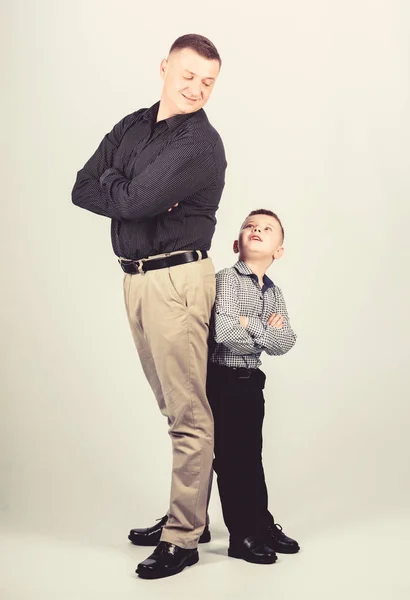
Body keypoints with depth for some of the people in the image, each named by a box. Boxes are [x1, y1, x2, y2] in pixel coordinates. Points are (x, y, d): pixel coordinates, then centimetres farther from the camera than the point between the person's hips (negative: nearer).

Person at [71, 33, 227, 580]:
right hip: (135, 276, 8)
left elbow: (133, 201, -21)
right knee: (173, 406, 15)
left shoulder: (201, 144, -11)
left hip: (177, 278, -7)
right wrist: (134, 197, -10)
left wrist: (112, 184, 1)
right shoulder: (132, 127, 13)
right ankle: (187, 510, 27)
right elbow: (81, 190, 5)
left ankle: (183, 539, 5)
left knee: (188, 413, -2)